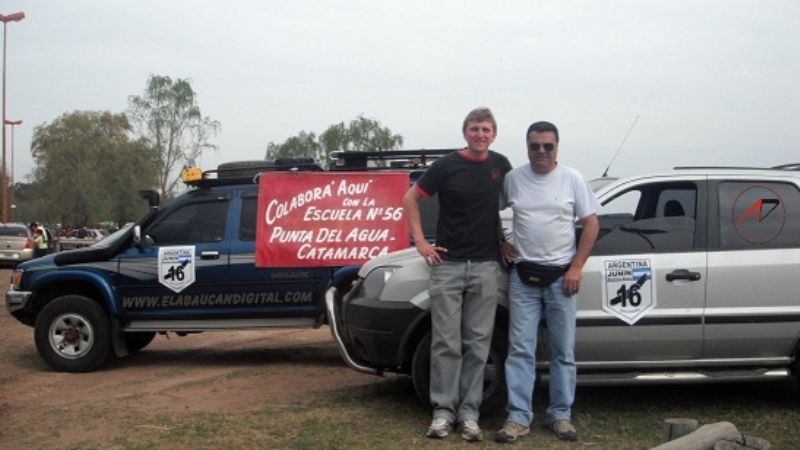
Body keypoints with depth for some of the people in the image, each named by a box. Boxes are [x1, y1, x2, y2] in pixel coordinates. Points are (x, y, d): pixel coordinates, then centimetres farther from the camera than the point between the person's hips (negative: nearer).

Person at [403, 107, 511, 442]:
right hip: (447, 264, -2)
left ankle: (468, 413, 10)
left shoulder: (500, 165, 6)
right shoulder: (447, 165, -3)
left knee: (477, 343, 3)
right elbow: (410, 199, 3)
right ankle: (443, 410, 8)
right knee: (446, 342, -1)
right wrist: (421, 242, -3)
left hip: (486, 266, 3)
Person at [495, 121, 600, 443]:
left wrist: (576, 267, -7)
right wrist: (500, 244, 4)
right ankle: (518, 417, 4)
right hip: (523, 276, 0)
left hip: (561, 276, 0)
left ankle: (560, 416, 16)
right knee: (520, 349, -1)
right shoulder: (513, 179, 1)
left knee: (563, 351, 5)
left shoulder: (572, 179, -1)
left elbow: (591, 224, 0)